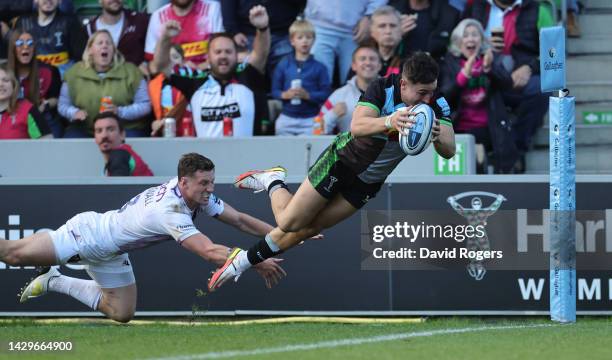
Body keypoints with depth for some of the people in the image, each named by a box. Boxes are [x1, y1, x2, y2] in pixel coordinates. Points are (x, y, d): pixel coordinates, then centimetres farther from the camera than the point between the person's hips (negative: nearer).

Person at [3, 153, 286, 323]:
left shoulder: (199, 195, -12)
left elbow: (239, 219, -3)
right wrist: (257, 263, -42)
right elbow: (210, 252, -43)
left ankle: (54, 282, 24)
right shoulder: (170, 212, -38)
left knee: (121, 314, 9)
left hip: (109, 254, 9)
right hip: (89, 233, -9)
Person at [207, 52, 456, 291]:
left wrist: (438, 137, -48)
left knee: (306, 229, 6)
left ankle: (242, 262, 24)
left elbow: (449, 151, -24)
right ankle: (273, 182, 31)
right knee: (289, 222, -3)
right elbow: (357, 126, -42)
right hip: (342, 161, -3)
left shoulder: (436, 106, -18)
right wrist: (389, 122, -63)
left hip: (368, 182, 3)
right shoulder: (382, 89, -28)